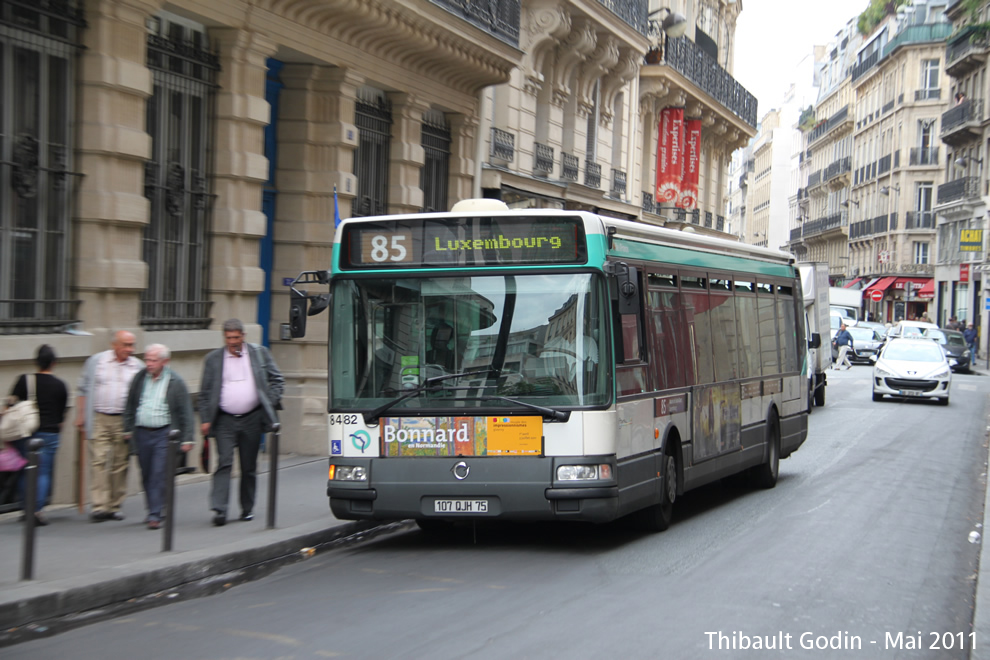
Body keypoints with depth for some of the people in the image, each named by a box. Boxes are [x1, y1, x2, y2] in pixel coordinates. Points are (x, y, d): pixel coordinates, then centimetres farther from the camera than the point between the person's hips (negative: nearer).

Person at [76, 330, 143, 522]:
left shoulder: (138, 367, 6)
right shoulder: (96, 361, 4)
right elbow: (83, 389, 9)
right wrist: (80, 415, 5)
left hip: (124, 422, 1)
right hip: (98, 419, -1)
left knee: (120, 464, 5)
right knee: (99, 461, -9)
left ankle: (115, 506, 15)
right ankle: (99, 506, -12)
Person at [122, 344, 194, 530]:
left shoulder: (176, 382, -5)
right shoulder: (140, 378, 6)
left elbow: (186, 412, -3)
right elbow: (130, 405, 17)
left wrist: (187, 438, -5)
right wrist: (128, 429, 16)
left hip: (164, 433, -4)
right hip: (142, 433, 4)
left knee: (159, 475, -11)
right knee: (146, 476, 11)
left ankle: (155, 515, -9)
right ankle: (153, 511, 25)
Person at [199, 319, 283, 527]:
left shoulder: (259, 353, 5)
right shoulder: (213, 359, 4)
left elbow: (277, 379, 11)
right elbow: (205, 393, 5)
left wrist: (270, 403, -2)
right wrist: (205, 420, -3)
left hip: (252, 419, 1)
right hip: (224, 420, -1)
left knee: (249, 466, 8)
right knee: (224, 463, -12)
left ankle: (247, 508, 20)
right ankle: (219, 509, -17)